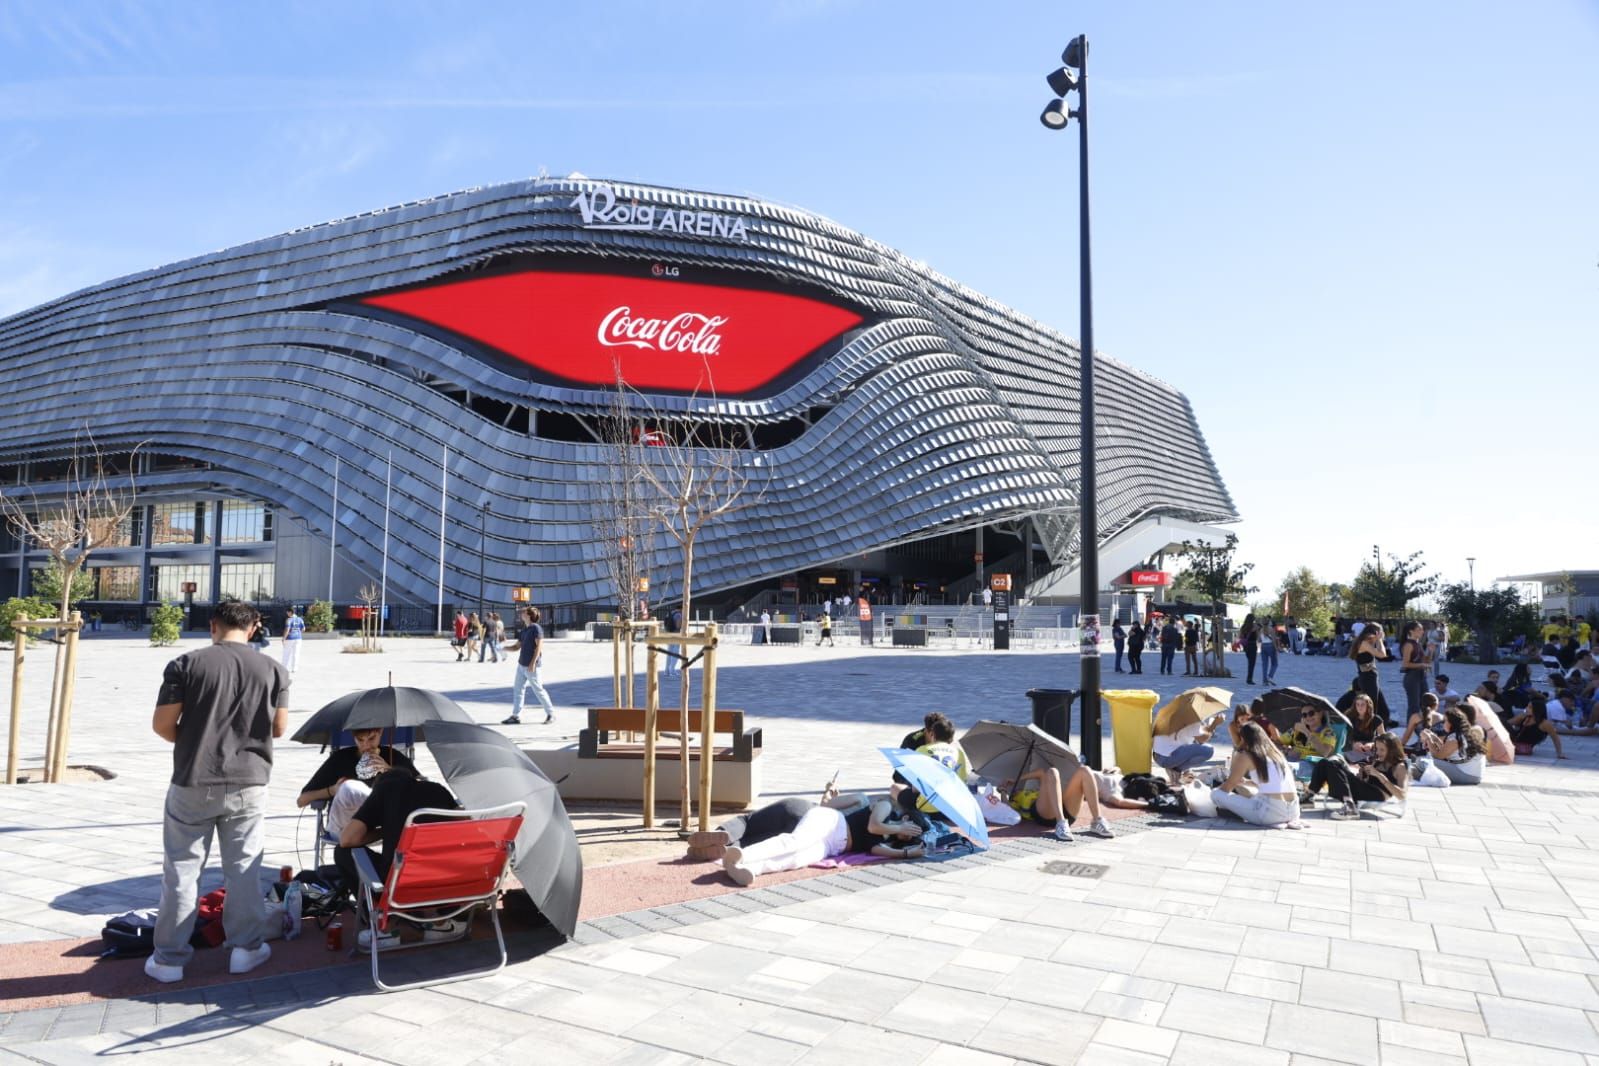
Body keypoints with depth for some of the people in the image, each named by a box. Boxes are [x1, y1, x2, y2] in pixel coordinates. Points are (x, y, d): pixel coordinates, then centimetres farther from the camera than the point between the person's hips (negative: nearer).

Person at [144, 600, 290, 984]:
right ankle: (245, 947, 20)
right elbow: (279, 729, 3)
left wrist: (190, 741, 14)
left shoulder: (186, 664, -7)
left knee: (181, 870, 11)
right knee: (243, 868, 12)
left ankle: (170, 957, 18)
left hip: (193, 784, -1)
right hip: (248, 784, 1)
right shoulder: (273, 670, -3)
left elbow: (162, 725, -6)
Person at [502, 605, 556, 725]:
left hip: (531, 666, -9)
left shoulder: (536, 628, -11)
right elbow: (517, 647, 16)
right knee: (517, 689, 6)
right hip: (521, 664, 9)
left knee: (538, 690, -2)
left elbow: (539, 646, -17)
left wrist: (533, 662, -21)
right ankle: (516, 716, 10)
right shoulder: (524, 630, 13)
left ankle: (551, 713, 10)